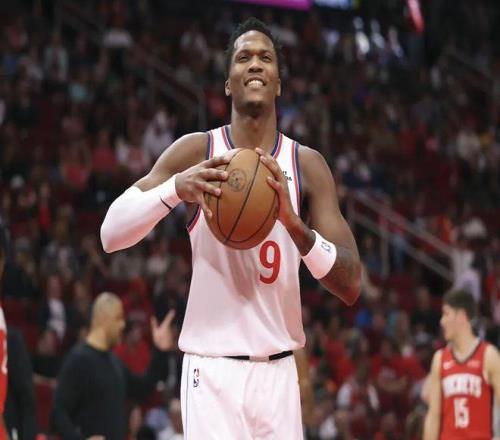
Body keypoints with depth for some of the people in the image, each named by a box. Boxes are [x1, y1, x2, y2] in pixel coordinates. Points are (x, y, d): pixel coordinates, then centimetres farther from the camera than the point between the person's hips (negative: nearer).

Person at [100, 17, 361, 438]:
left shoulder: (307, 166, 3)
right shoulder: (196, 152, -1)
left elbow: (350, 286, -3)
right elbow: (111, 234, -7)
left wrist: (294, 223, -21)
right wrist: (175, 189, -25)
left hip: (278, 372, 3)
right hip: (213, 370, -3)